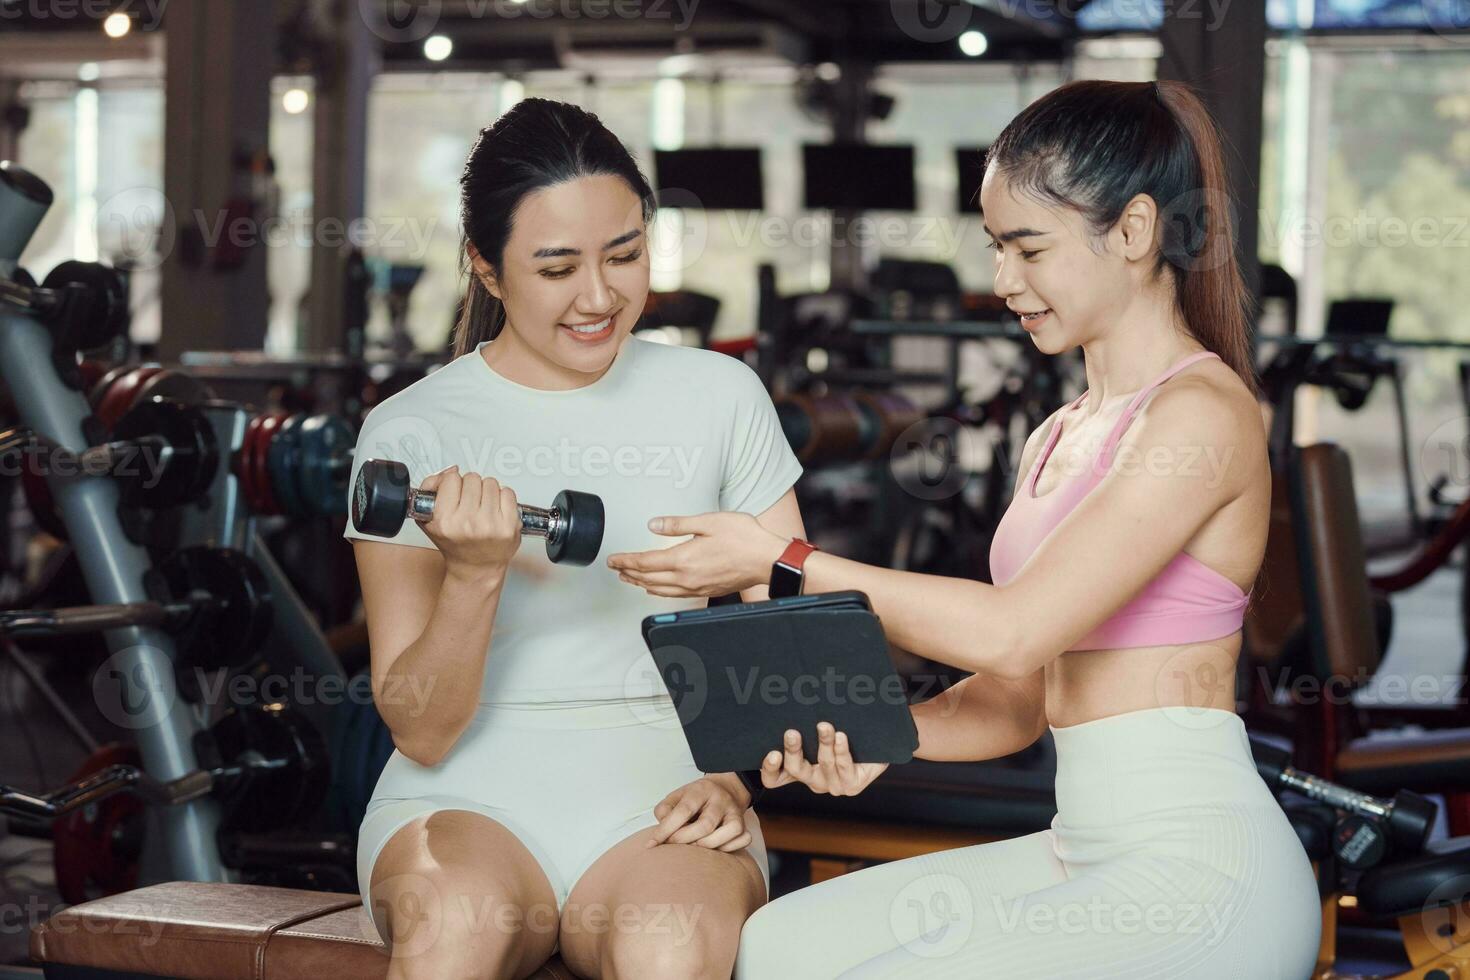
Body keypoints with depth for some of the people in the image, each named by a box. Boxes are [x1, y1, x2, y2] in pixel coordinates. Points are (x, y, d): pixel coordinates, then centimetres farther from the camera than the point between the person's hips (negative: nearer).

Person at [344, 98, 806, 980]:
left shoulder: (720, 396, 7)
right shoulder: (411, 433, 2)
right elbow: (422, 734, -1)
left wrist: (733, 778, -9)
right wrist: (476, 574, -18)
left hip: (658, 789, 0)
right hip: (470, 795, 0)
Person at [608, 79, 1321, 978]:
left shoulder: (1203, 414, -11)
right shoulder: (1057, 440, 17)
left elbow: (1012, 633, -19)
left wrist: (782, 563, -12)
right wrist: (872, 738, -4)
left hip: (1201, 871, -8)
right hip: (1085, 853, 8)